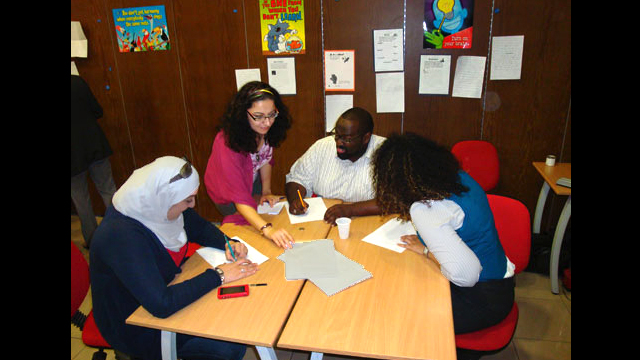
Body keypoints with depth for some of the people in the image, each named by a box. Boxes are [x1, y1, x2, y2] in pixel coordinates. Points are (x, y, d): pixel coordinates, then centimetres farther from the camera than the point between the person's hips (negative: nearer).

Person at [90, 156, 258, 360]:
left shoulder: (157, 206, -12)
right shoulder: (121, 236, -35)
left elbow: (200, 228, 6)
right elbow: (162, 305, -38)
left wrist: (227, 243, -12)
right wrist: (218, 275, -29)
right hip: (135, 327, -7)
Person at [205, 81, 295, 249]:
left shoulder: (266, 130, -24)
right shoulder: (228, 143, -43)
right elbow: (240, 198, -46)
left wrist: (266, 191, -10)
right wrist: (267, 229, -58)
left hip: (252, 180, 6)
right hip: (227, 192, -5)